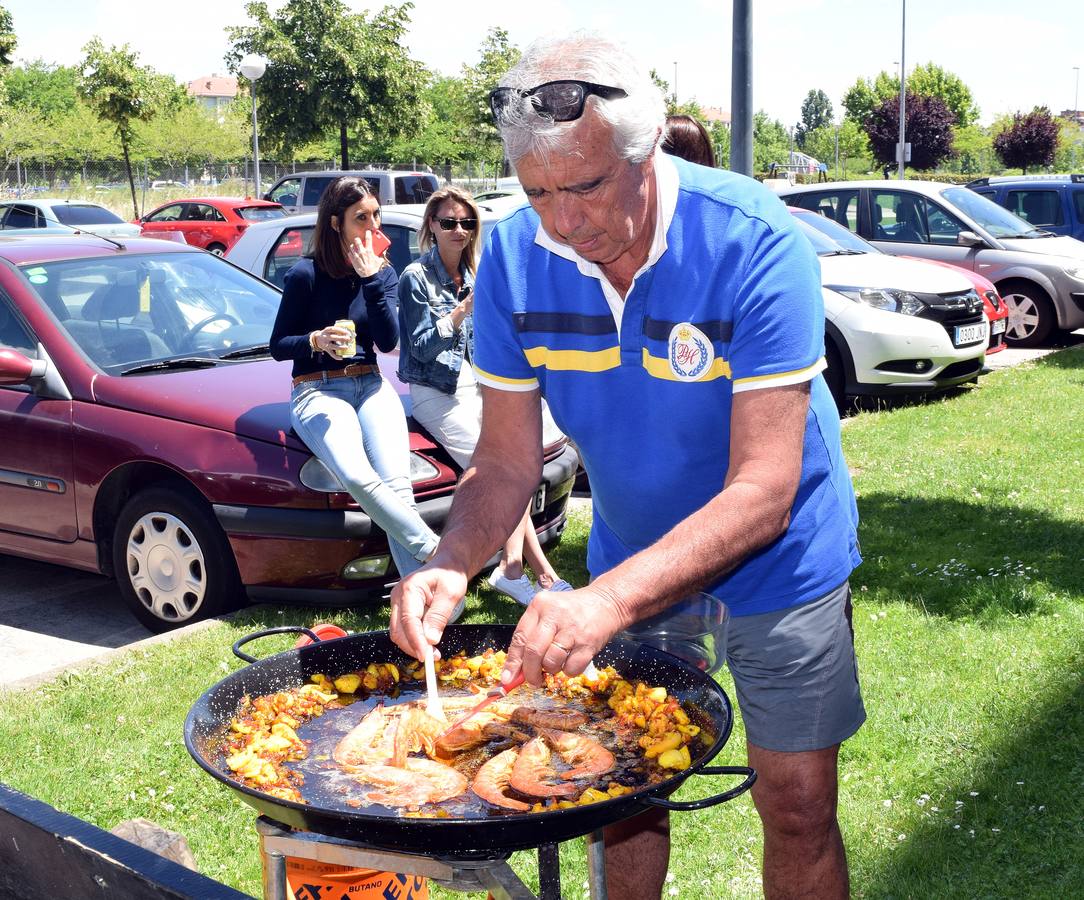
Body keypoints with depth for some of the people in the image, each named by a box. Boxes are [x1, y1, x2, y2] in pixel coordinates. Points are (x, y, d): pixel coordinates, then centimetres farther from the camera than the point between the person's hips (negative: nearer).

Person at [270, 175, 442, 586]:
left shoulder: (383, 272, 9)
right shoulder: (306, 274, -4)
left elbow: (389, 341, -4)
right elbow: (278, 346, 0)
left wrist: (371, 279, -13)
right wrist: (316, 340, -20)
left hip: (370, 386, 3)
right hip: (318, 392, -3)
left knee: (396, 483, -23)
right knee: (359, 479, -33)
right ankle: (440, 553, -28)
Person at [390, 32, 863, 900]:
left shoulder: (753, 242, -29)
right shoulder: (514, 254, -16)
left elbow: (764, 490, -32)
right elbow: (507, 461, -10)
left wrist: (610, 597, -44)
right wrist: (450, 566, -30)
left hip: (776, 562, -3)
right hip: (628, 559, 3)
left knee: (798, 807, 6)